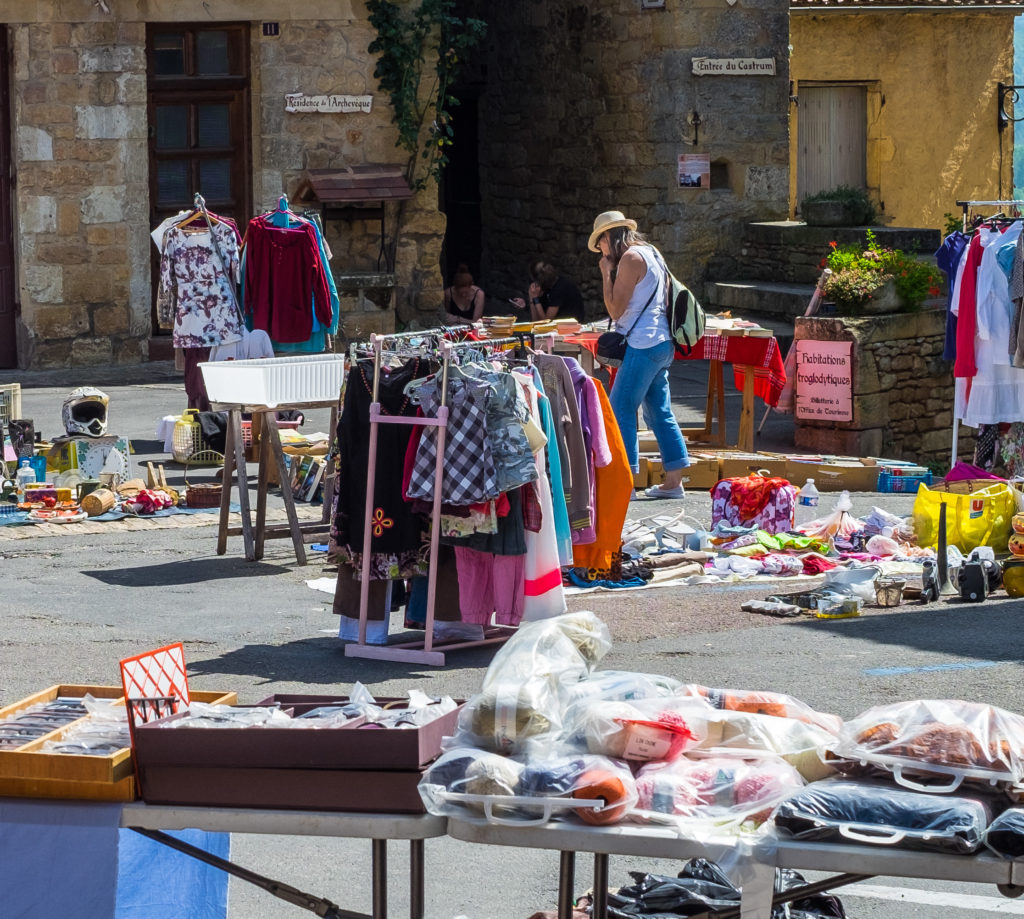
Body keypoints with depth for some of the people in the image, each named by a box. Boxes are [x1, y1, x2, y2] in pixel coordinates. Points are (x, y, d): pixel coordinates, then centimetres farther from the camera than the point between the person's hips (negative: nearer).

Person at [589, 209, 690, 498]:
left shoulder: (630, 258, -12)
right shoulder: (650, 253, 17)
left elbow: (616, 309, -13)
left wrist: (606, 272, -7)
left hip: (643, 345, -10)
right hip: (662, 344, 10)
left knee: (620, 411, -7)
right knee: (660, 412, 13)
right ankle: (674, 481, 14)